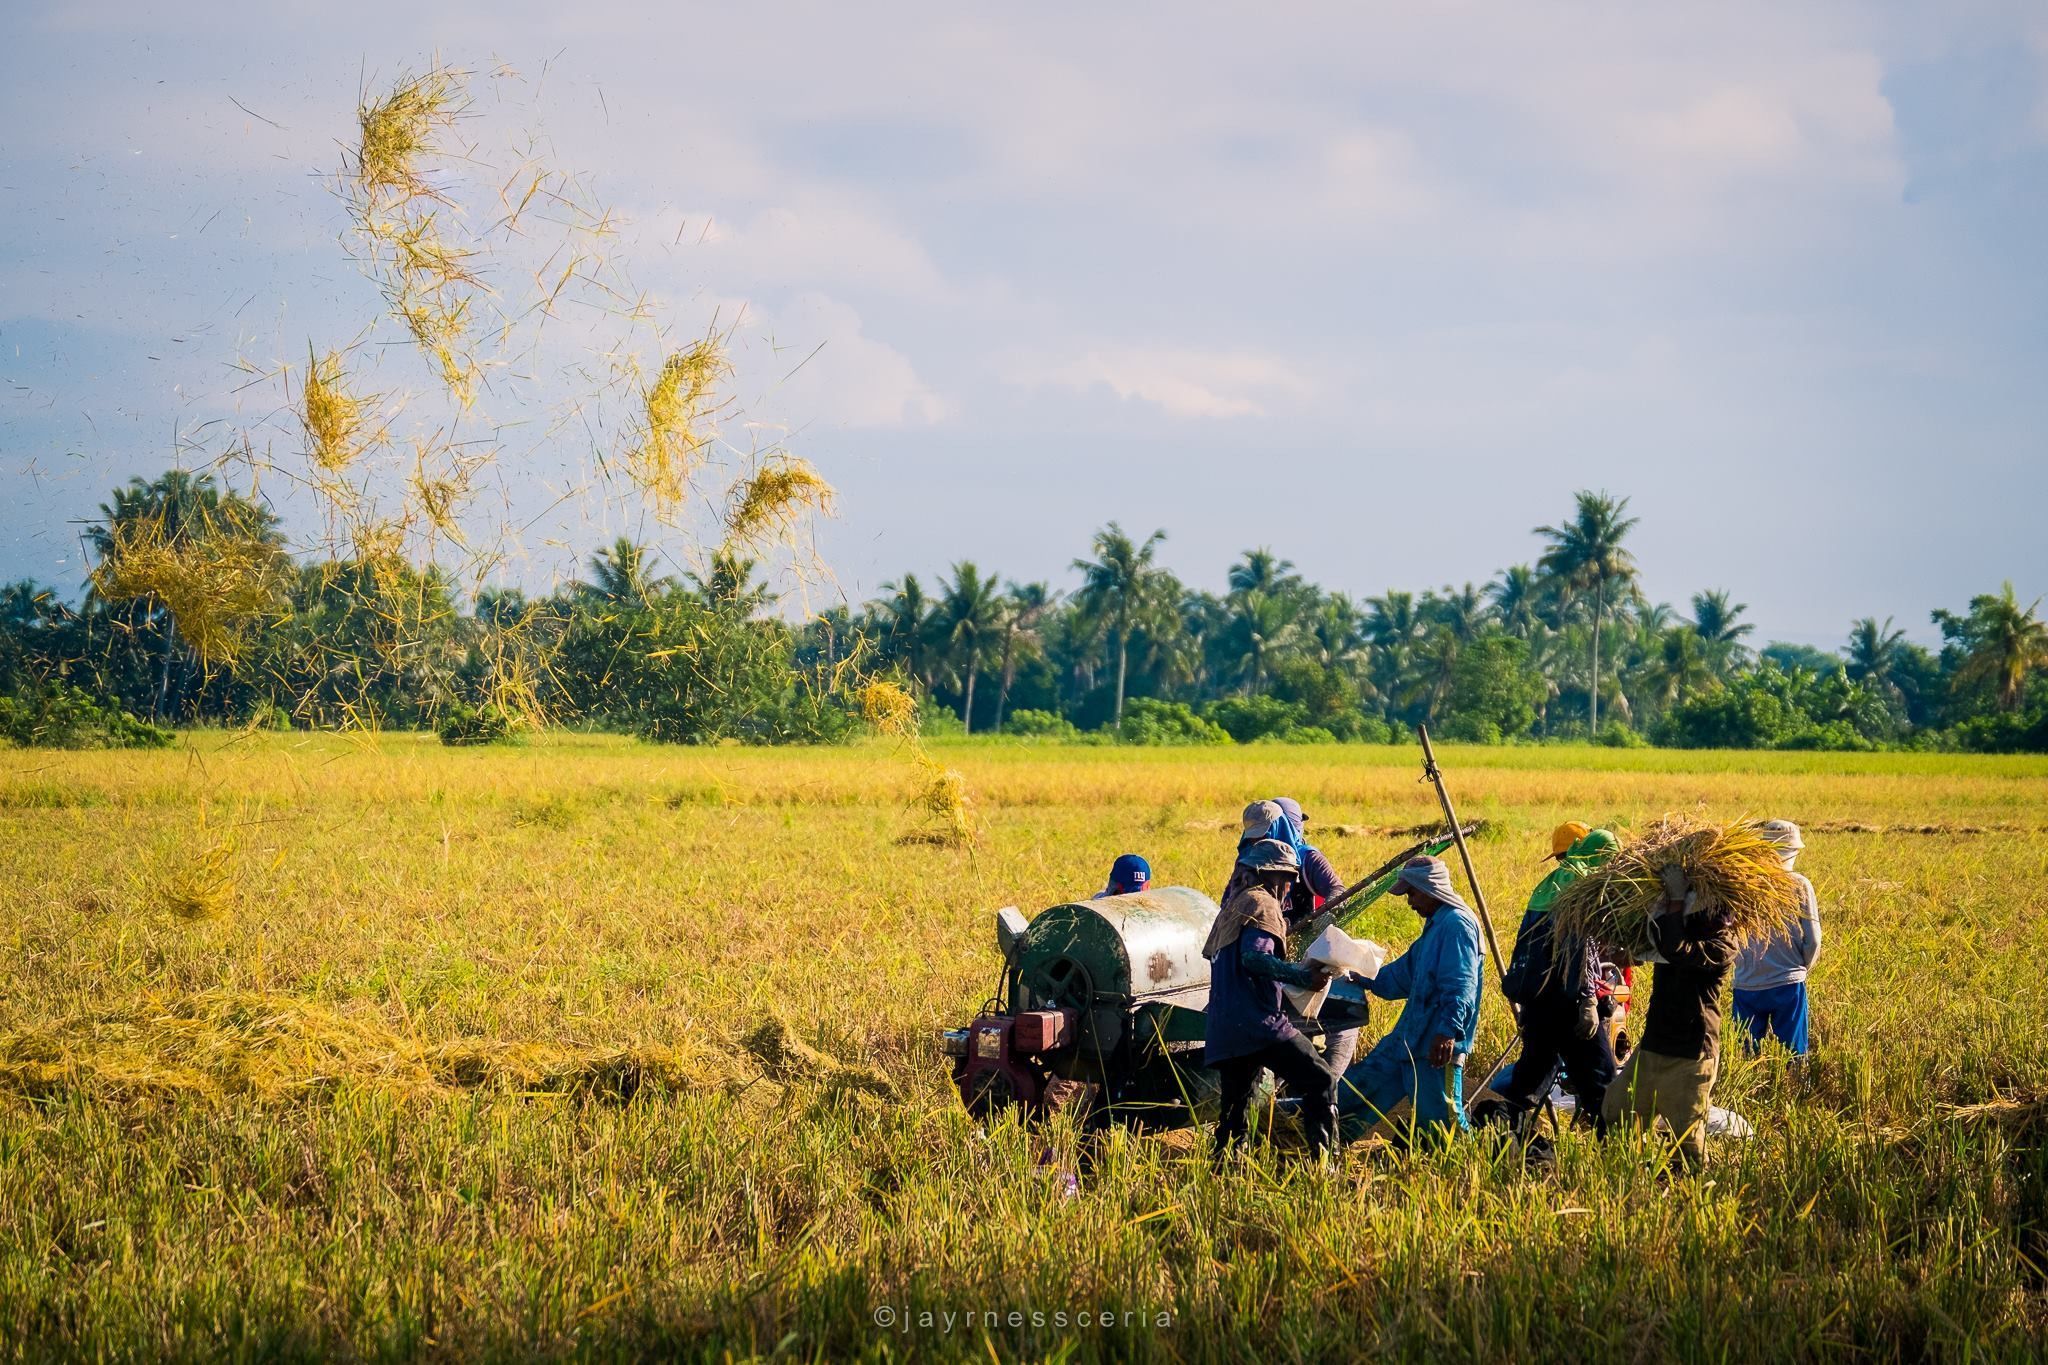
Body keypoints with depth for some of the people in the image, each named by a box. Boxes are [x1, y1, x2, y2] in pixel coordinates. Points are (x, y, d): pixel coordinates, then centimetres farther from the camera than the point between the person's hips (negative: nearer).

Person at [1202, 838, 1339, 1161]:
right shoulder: (1262, 904, -4)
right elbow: (1254, 957, -18)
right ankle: (1322, 1160, -20)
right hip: (1259, 1023, -9)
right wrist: (1304, 976, -19)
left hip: (1224, 1031, 9)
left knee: (1235, 1109, 12)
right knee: (1321, 1083, -9)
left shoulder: (1232, 907, 24)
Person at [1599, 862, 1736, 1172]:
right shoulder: (1684, 925, 11)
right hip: (1651, 1049, 8)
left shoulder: (1722, 944, -14)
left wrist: (1677, 899, -24)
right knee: (1615, 1120, 13)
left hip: (1689, 1059, -8)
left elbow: (1675, 950, -30)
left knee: (1688, 1144, -3)